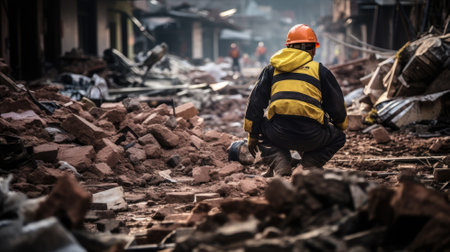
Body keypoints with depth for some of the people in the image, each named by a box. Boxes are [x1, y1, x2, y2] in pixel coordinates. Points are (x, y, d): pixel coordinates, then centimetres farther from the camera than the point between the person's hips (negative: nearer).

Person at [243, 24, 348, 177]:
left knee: (262, 131, 34)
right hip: (311, 136, 0)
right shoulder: (320, 70, 14)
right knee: (338, 137, 30)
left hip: (279, 135, 1)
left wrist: (252, 135, 28)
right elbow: (337, 107, 17)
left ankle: (279, 164, 9)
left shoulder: (272, 69, 20)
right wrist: (340, 127, 38)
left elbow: (256, 102, 20)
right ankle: (310, 164, 8)